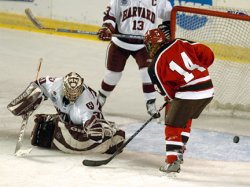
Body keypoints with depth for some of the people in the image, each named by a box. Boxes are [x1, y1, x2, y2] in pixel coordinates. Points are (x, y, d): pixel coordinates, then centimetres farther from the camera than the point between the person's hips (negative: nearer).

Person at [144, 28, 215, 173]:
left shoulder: (155, 66, -2)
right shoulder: (181, 44, 8)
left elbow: (166, 90, 3)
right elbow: (207, 54, 5)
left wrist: (171, 97, 25)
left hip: (188, 94, -6)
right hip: (208, 90, 6)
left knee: (173, 125, 6)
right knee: (186, 118, 28)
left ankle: (173, 160, -2)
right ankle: (179, 150, 33)